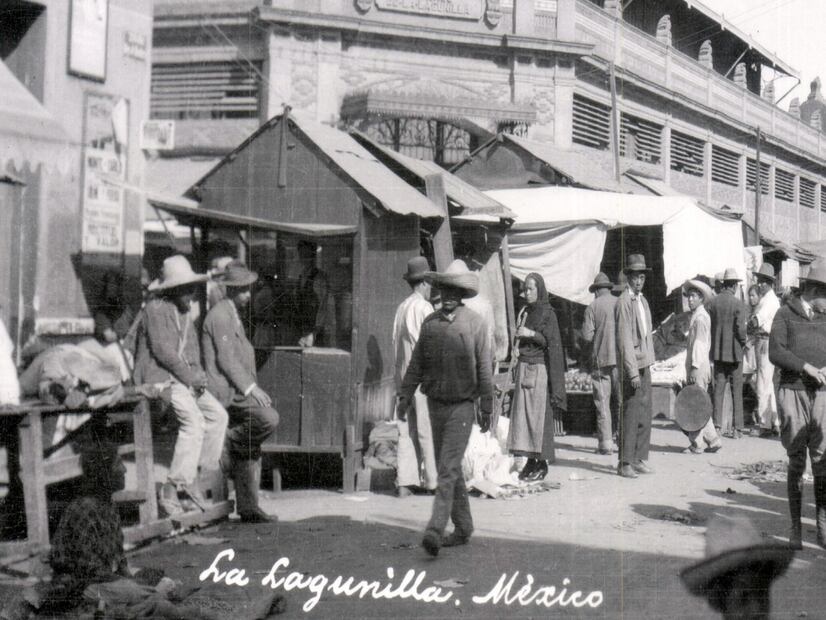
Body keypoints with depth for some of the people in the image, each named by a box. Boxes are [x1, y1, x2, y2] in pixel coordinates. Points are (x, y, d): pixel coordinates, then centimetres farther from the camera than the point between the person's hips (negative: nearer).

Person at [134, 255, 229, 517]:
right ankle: (171, 490, -23)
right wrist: (190, 377, -15)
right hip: (160, 377, -9)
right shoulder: (156, 309, -10)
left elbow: (192, 348, 21)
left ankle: (193, 477, 3)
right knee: (194, 421, -24)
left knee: (218, 415, -2)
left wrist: (198, 374, 2)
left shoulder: (185, 312, 18)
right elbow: (162, 350, -17)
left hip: (185, 378, 9)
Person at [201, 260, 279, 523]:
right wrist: (251, 387, -22)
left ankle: (247, 507, 11)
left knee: (251, 452, 7)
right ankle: (229, 444, -7)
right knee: (269, 419, -27)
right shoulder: (220, 315, -11)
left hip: (239, 391, 10)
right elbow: (226, 358, -19)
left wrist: (252, 388, 17)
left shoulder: (234, 315, 21)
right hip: (226, 391, -10)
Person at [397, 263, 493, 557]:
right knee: (449, 469, 11)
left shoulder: (474, 324, -3)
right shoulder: (430, 323, 6)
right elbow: (416, 363, 12)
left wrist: (487, 409, 1)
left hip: (462, 404, -4)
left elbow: (484, 369, 0)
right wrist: (405, 395, 4)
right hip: (435, 403, 5)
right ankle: (463, 528, 23)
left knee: (448, 468, -13)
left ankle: (435, 529, -18)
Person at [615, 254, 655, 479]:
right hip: (631, 366, -8)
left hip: (644, 365, 8)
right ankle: (625, 463, -1)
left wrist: (648, 364, 15)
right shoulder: (624, 302, -12)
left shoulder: (643, 301, 16)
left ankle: (639, 459, 18)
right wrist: (633, 372, -20)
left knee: (645, 414, 10)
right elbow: (625, 340, -16)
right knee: (630, 415, -6)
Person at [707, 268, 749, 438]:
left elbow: (708, 326, 2)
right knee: (736, 390, 3)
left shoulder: (713, 303, 0)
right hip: (734, 350, -4)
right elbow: (740, 328, -15)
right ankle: (738, 427, 4)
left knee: (718, 388, 10)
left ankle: (717, 424, 8)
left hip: (717, 351, 4)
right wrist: (744, 342, 3)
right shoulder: (738, 304, -12)